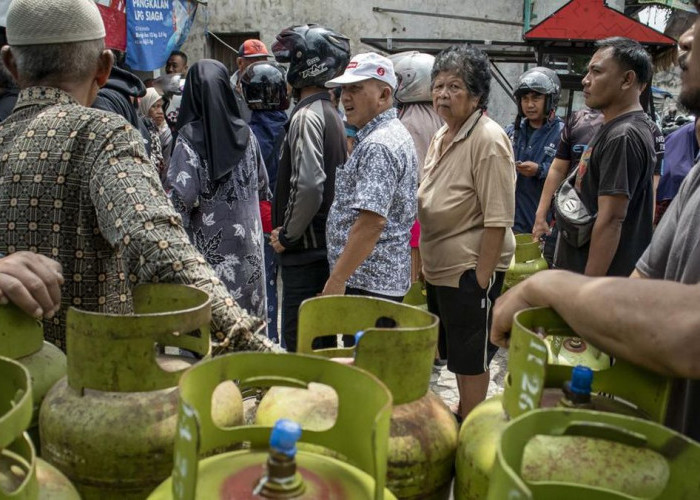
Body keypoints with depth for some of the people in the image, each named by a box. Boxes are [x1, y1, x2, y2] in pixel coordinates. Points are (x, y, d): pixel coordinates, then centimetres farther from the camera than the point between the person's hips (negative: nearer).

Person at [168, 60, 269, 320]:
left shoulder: (189, 137, -10)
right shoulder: (245, 133, 4)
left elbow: (182, 195, -17)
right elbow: (262, 185, 13)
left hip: (208, 243, -4)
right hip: (247, 239, 5)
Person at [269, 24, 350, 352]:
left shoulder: (306, 115, -14)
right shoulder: (331, 113, 14)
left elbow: (309, 185, -25)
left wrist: (287, 235, -12)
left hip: (305, 248, -10)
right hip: (327, 242, 10)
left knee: (299, 337, -4)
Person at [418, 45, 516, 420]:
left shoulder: (488, 140, -18)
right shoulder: (441, 136, 10)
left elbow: (497, 219, -21)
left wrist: (482, 277, -22)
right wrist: (422, 263, 16)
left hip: (471, 269, -9)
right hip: (438, 267, 9)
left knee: (471, 354, 5)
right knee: (455, 349, 21)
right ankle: (462, 414, 38)